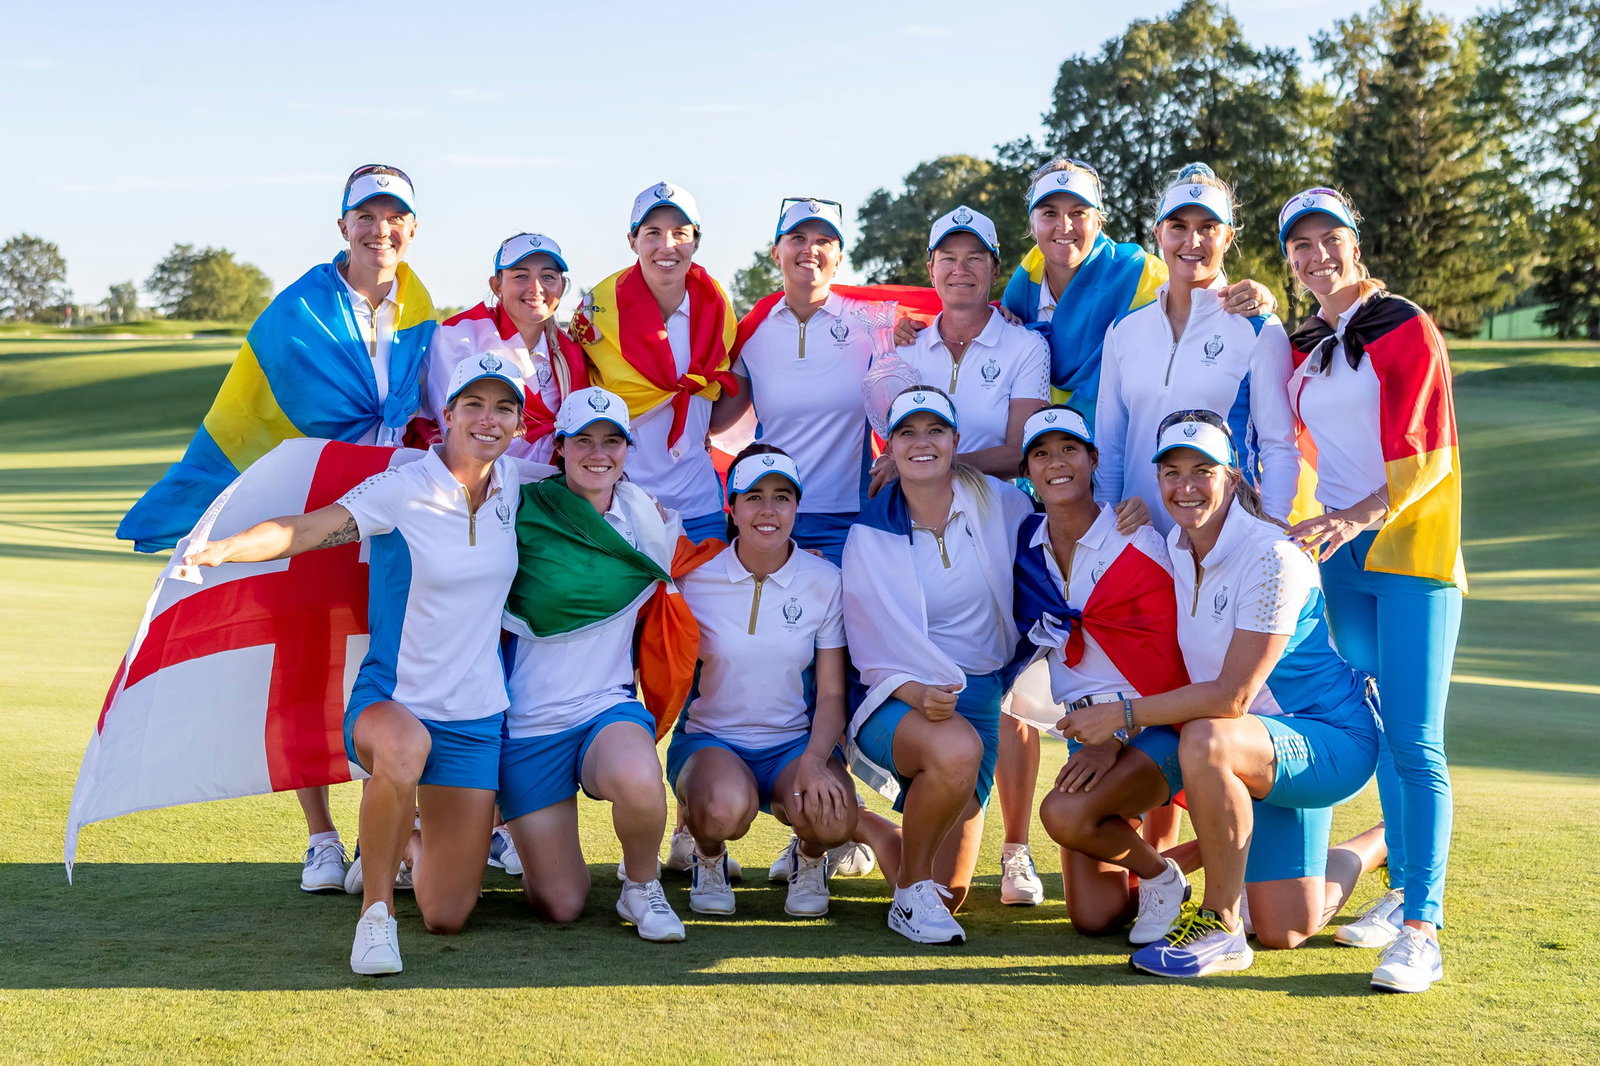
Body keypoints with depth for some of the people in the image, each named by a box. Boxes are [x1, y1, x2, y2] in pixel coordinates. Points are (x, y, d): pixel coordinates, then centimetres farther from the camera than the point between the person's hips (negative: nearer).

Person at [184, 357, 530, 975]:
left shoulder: (511, 484, 1)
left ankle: (407, 829, 39)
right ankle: (375, 909, -20)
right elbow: (305, 529, -26)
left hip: (476, 716, 4)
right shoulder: (402, 490, -14)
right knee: (405, 747, -45)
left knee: (446, 918, 3)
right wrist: (228, 546, -41)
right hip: (390, 702, -4)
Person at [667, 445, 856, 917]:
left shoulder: (824, 581, -3)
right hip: (710, 738, -1)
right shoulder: (696, 577, -5)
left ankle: (808, 859, 9)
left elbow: (831, 693, -4)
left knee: (832, 818, -31)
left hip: (794, 741, 1)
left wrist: (815, 760, -20)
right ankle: (709, 859, 3)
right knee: (726, 808, -36)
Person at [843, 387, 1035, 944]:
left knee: (949, 892, 0)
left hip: (979, 696, 3)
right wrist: (917, 694, -27)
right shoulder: (870, 536, -6)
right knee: (956, 750, -40)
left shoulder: (999, 502, -3)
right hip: (897, 698, -3)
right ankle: (911, 893, -13)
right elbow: (873, 651, -8)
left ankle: (890, 830, 37)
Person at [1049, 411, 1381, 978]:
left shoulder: (1271, 558, -24)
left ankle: (1220, 928, -20)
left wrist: (1125, 714, -22)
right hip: (1246, 746, 7)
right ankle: (1161, 877, 25)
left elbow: (1231, 697, -27)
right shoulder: (1172, 549, 0)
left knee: (1206, 740, -40)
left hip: (1331, 739, -6)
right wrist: (1110, 738, -7)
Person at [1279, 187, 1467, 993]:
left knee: (1415, 743, -12)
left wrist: (1362, 515, -28)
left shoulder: (1406, 329, -6)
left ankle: (1421, 931, -15)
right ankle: (1403, 889, 20)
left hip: (1410, 543, -7)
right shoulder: (1304, 347, 14)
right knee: (1377, 732, 11)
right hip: (1340, 546, 7)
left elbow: (1427, 454, -15)